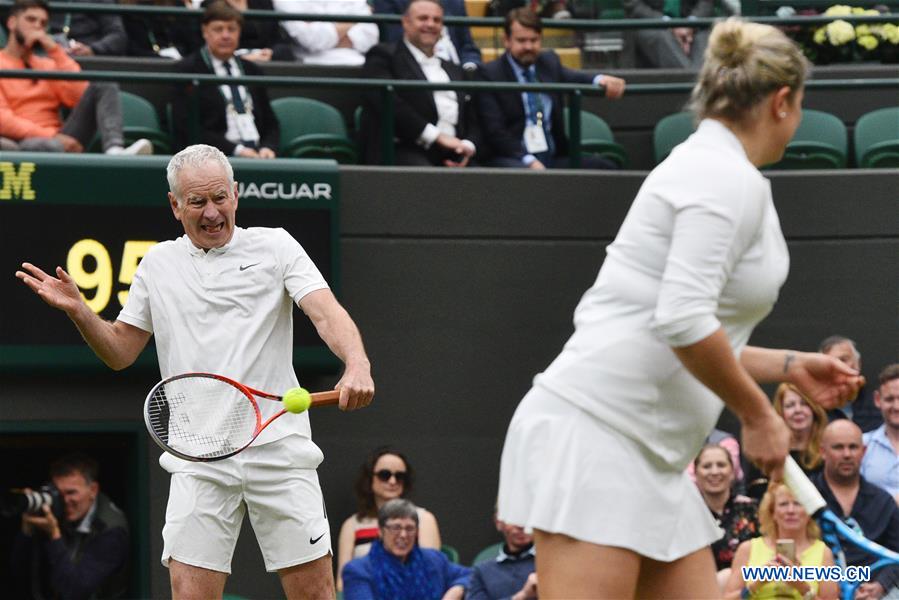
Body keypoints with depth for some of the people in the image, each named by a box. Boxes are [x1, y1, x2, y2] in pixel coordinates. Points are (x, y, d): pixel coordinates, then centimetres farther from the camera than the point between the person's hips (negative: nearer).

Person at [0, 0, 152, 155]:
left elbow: (81, 96, 6)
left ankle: (114, 151, -37)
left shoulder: (48, 65, 24)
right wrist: (53, 137, -17)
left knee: (104, 85, -10)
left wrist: (55, 51, 2)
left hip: (60, 140, 5)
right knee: (46, 147, -42)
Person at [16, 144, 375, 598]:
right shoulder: (158, 264, 13)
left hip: (279, 448, -2)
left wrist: (357, 365, -29)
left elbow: (327, 313, -9)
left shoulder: (275, 246, 4)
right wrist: (77, 311, 0)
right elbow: (119, 351, 19)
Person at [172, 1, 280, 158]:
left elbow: (270, 123, 21)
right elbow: (188, 129, -5)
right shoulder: (187, 70, 4)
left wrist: (268, 148, -2)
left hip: (257, 154, 5)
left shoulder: (251, 70, 21)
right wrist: (236, 150, -14)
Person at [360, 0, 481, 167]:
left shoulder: (455, 71, 31)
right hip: (405, 151, -5)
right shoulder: (384, 56, 11)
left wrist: (468, 147, 1)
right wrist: (436, 136, -11)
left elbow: (472, 121, 26)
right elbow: (388, 103, -5)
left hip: (453, 154, 5)